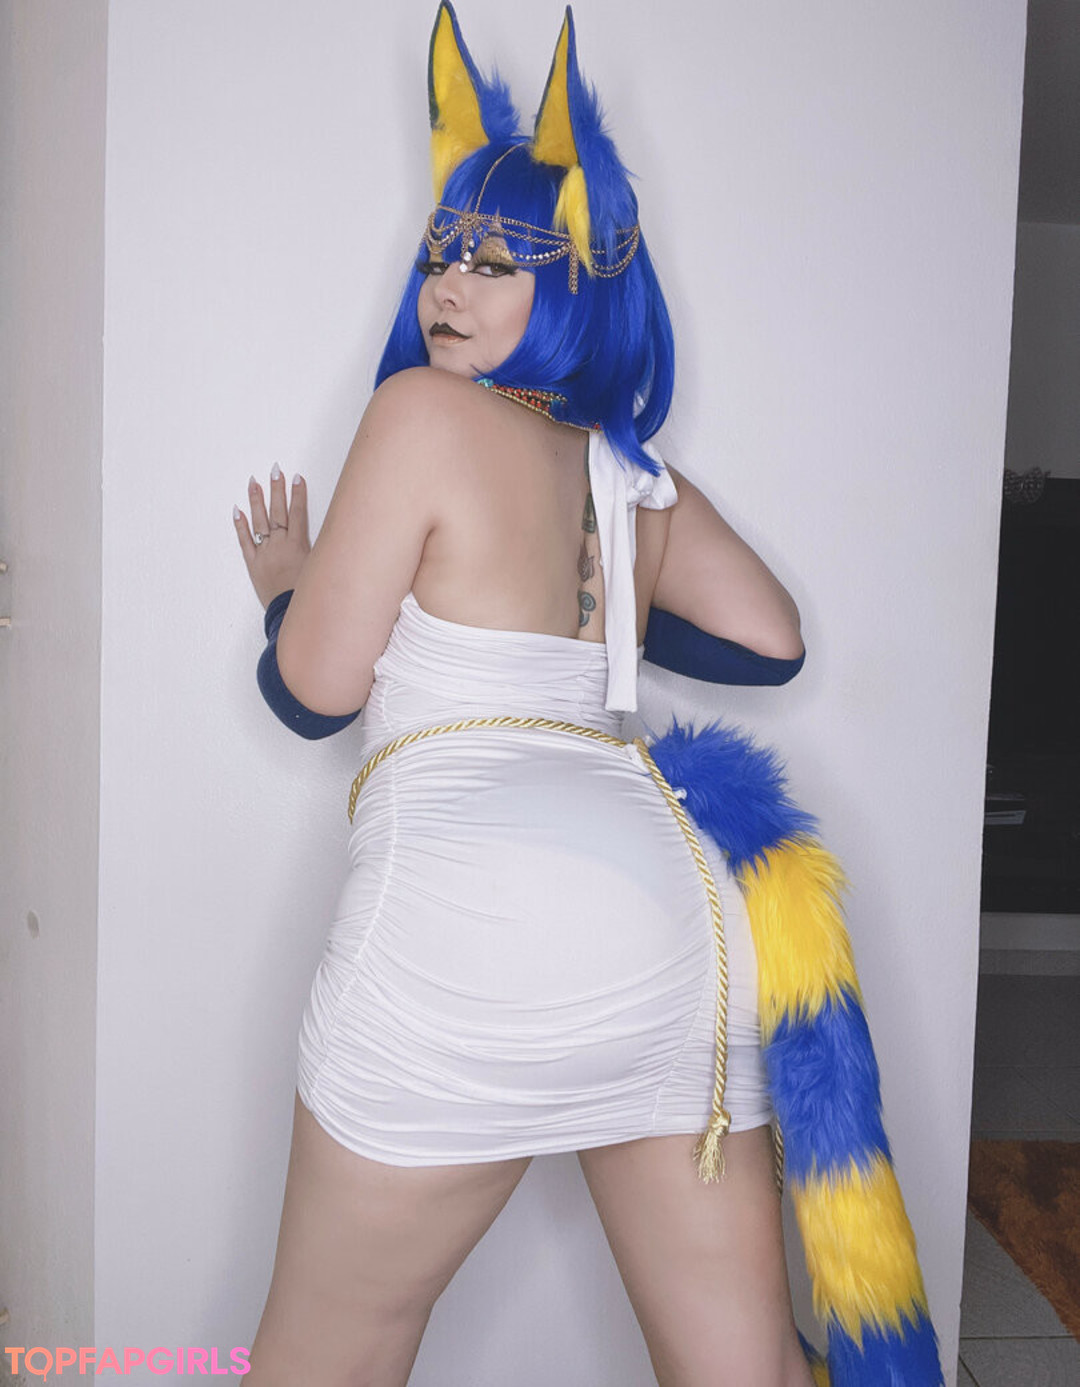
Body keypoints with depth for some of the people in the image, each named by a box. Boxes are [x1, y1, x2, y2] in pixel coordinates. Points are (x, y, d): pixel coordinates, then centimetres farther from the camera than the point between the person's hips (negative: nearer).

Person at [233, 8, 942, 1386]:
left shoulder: (423, 412, 1)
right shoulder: (638, 472, 18)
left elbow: (315, 686, 1)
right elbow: (770, 642, 27)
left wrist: (283, 578, 23)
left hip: (474, 919, -6)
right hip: (682, 914, 7)